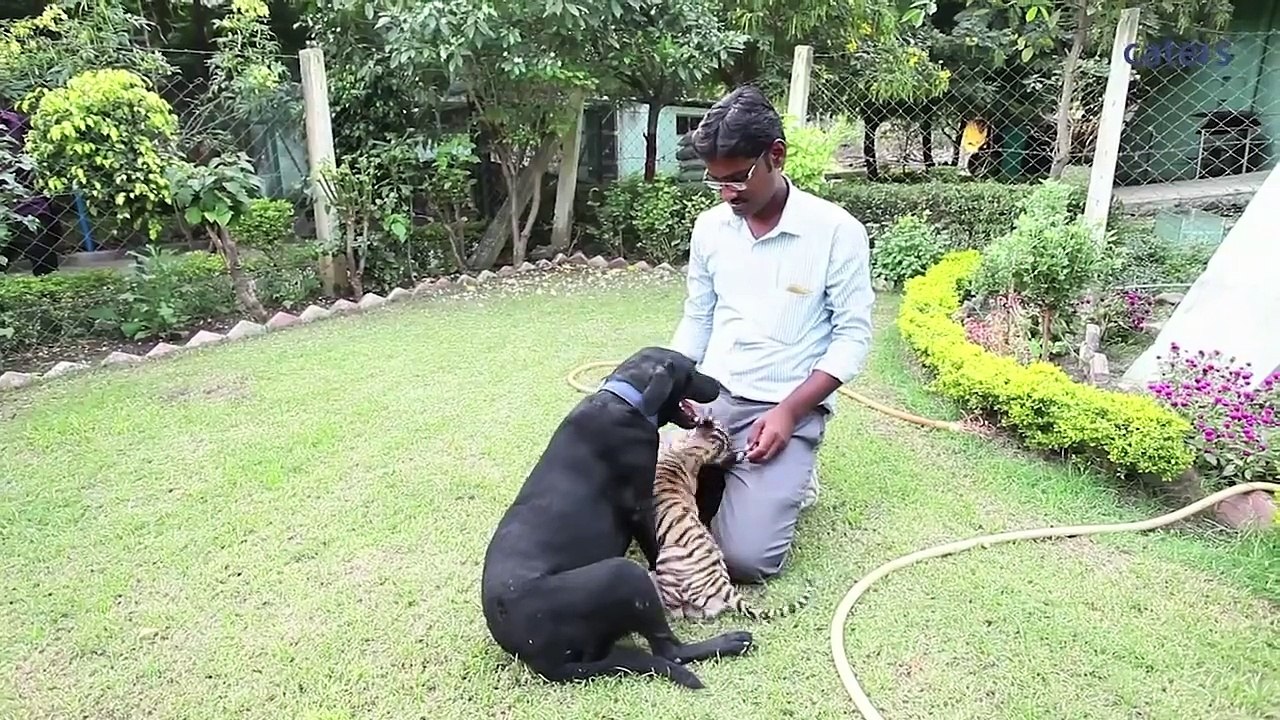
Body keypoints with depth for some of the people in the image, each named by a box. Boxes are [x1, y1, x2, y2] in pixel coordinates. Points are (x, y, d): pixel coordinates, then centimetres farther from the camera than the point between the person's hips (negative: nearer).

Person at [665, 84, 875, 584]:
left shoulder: (837, 231, -9)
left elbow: (853, 336, -8)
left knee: (745, 556, -17)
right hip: (711, 398, 5)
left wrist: (788, 412, -17)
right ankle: (723, 475, 20)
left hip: (790, 407, -4)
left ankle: (788, 477, 14)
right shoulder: (709, 227, 5)